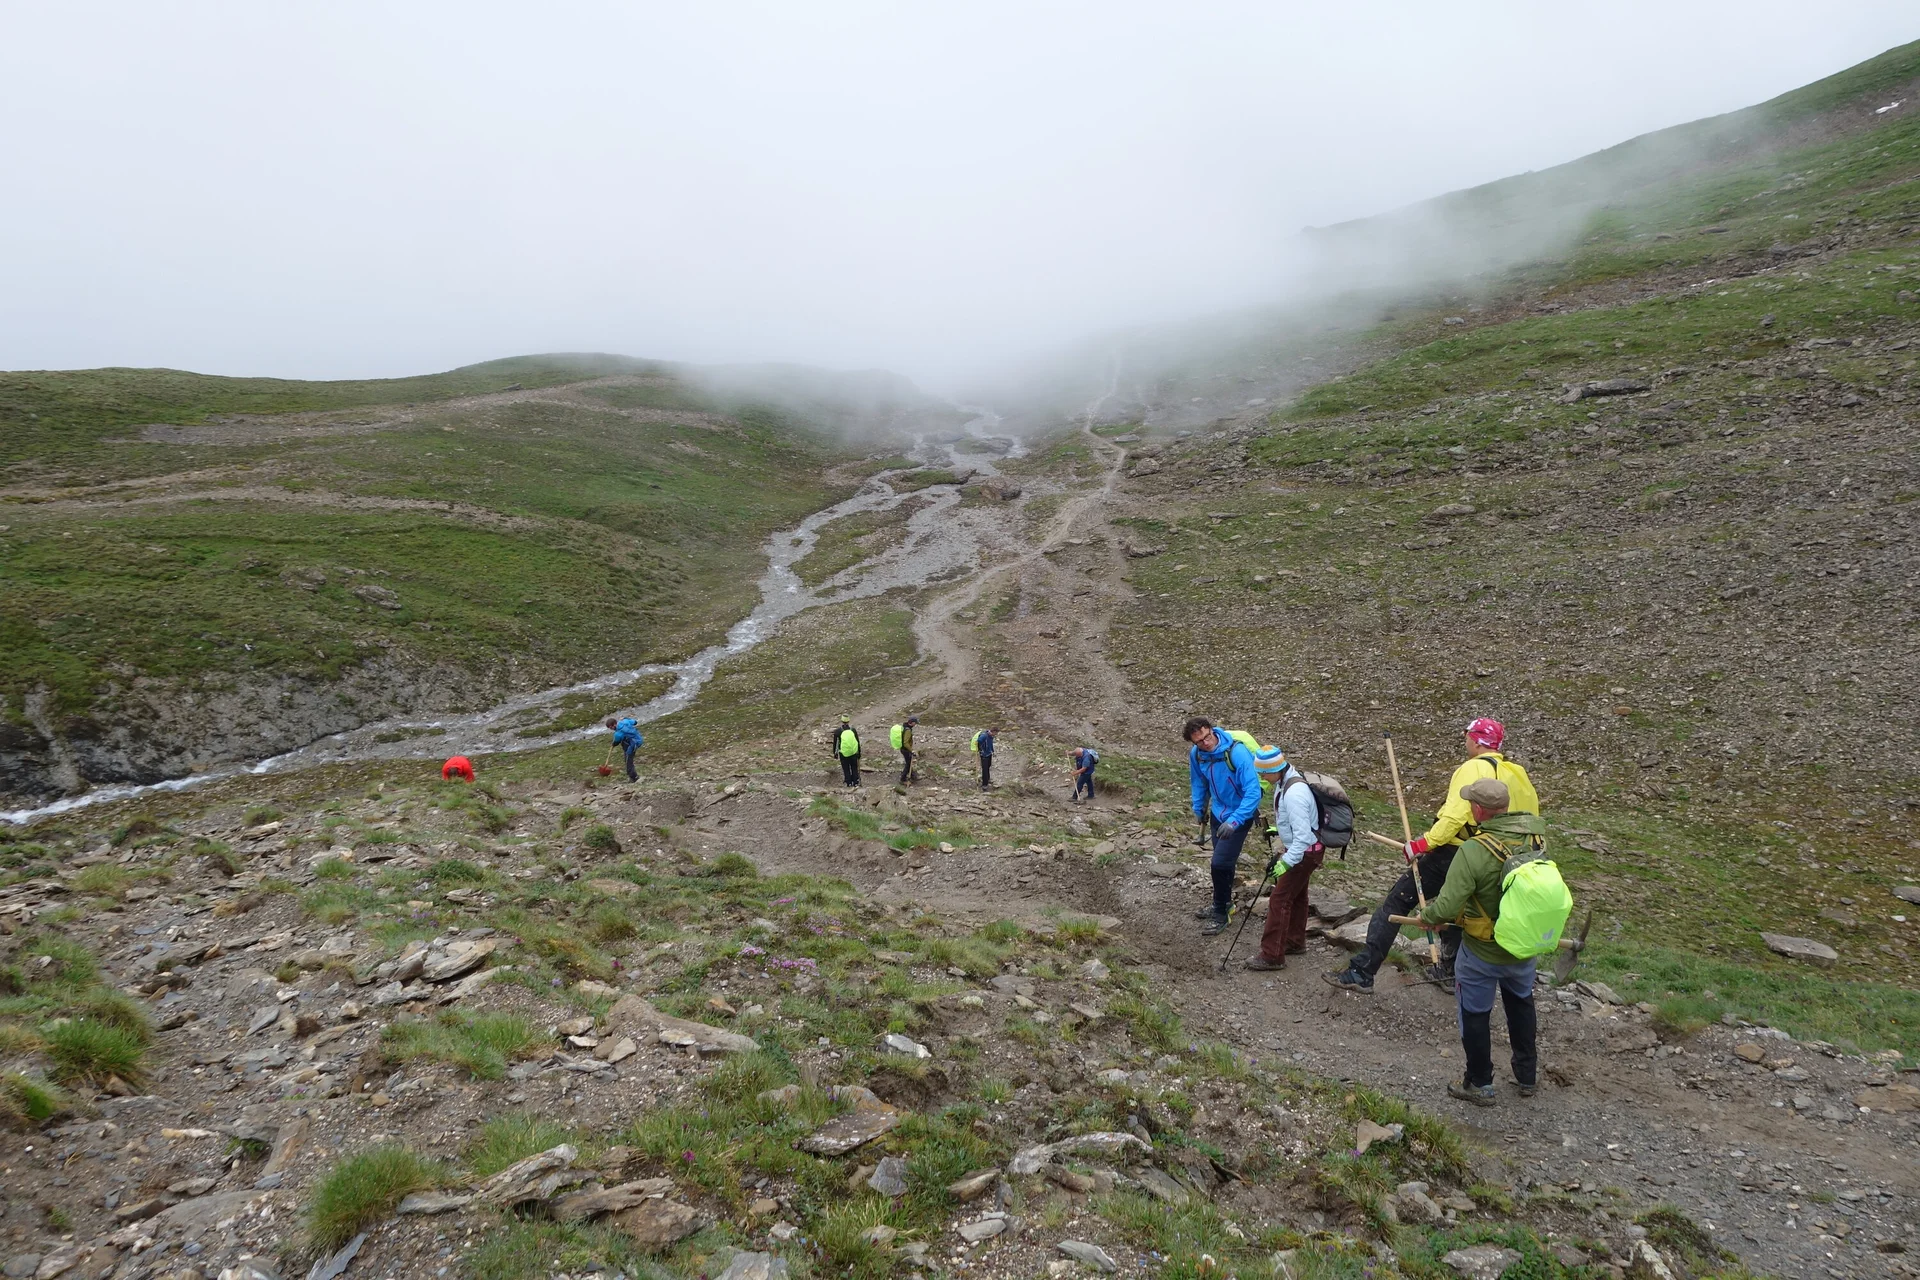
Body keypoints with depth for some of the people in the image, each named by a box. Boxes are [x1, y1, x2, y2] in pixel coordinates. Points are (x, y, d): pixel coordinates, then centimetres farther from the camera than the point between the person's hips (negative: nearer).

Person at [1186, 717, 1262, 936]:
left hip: (1238, 815, -6)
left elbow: (1253, 791, -33)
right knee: (1224, 860, 20)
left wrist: (1234, 821, -41)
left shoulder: (1237, 753, -30)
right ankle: (1223, 902, 39)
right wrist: (1198, 808, 17)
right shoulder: (1196, 754, -12)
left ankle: (1220, 914, 7)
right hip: (1217, 813, 6)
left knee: (1220, 862, -10)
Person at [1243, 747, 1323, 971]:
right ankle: (1295, 941, 40)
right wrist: (1277, 829, 22)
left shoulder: (1294, 793, -32)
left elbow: (1303, 835, -33)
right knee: (1296, 894, 23)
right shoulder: (1285, 779, -2)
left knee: (1280, 900, -5)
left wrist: (1286, 863, -32)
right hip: (1295, 847, 10)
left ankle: (1272, 956, 4)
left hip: (1305, 852, -10)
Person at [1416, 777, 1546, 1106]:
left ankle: (1480, 1085, 32)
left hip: (1482, 953, -5)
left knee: (1475, 1016, 17)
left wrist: (1426, 916, -11)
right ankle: (1527, 1076, 45)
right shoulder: (1536, 831, -17)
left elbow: (1446, 907, -32)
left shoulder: (1473, 852, -33)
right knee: (1521, 1005, 29)